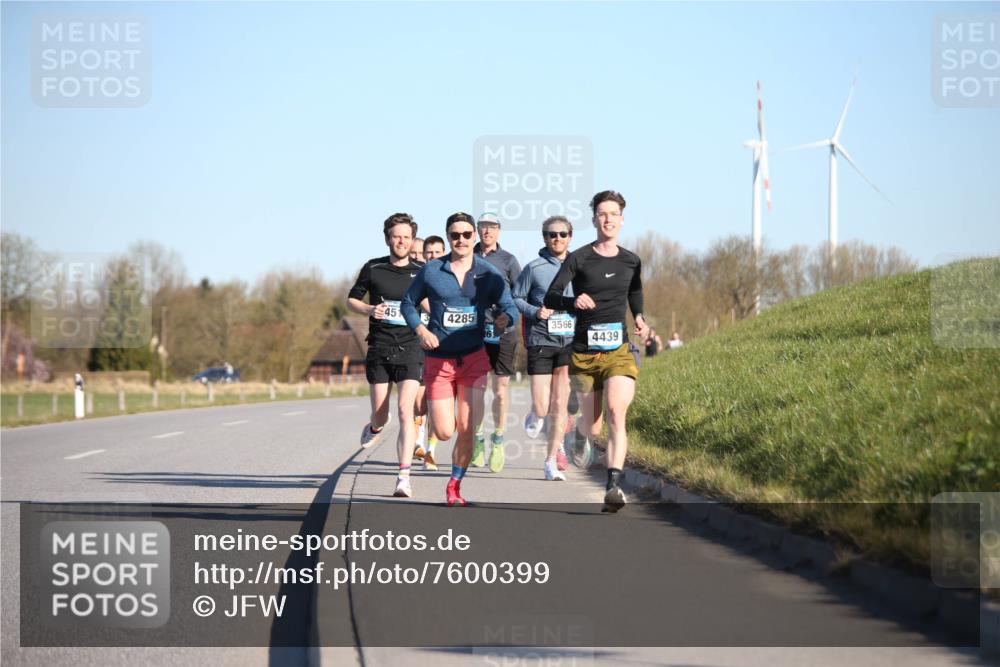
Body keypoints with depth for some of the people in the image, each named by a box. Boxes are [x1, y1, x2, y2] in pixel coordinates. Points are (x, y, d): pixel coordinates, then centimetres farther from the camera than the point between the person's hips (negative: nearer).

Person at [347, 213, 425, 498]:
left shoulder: (421, 272, 5)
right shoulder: (373, 268, 5)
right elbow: (351, 300, 14)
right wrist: (370, 310, -6)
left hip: (410, 349, -1)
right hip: (379, 350, 1)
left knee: (405, 411, -15)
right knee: (380, 415, 6)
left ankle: (404, 477, -16)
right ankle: (376, 427, 46)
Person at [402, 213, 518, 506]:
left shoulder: (489, 273, 0)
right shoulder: (431, 270, -1)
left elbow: (510, 307, 0)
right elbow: (408, 303, 9)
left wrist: (505, 318, -25)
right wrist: (420, 329, -9)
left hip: (474, 358, 0)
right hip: (439, 359, 0)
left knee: (466, 429, -6)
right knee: (444, 432, -4)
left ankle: (455, 486, 13)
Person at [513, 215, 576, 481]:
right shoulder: (534, 268, -1)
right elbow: (515, 298, 4)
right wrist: (534, 312, -12)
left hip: (570, 342, 2)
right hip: (540, 342, -1)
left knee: (560, 404, -4)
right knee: (542, 408, -3)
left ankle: (552, 461, 4)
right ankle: (537, 415, 35)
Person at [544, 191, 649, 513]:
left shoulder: (631, 262, 9)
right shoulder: (578, 258, -1)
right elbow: (550, 297, -7)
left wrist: (640, 319, 4)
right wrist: (573, 301, -27)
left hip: (619, 350, 1)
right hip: (584, 351, -1)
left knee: (617, 414, -20)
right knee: (590, 422, 8)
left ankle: (613, 485, -29)